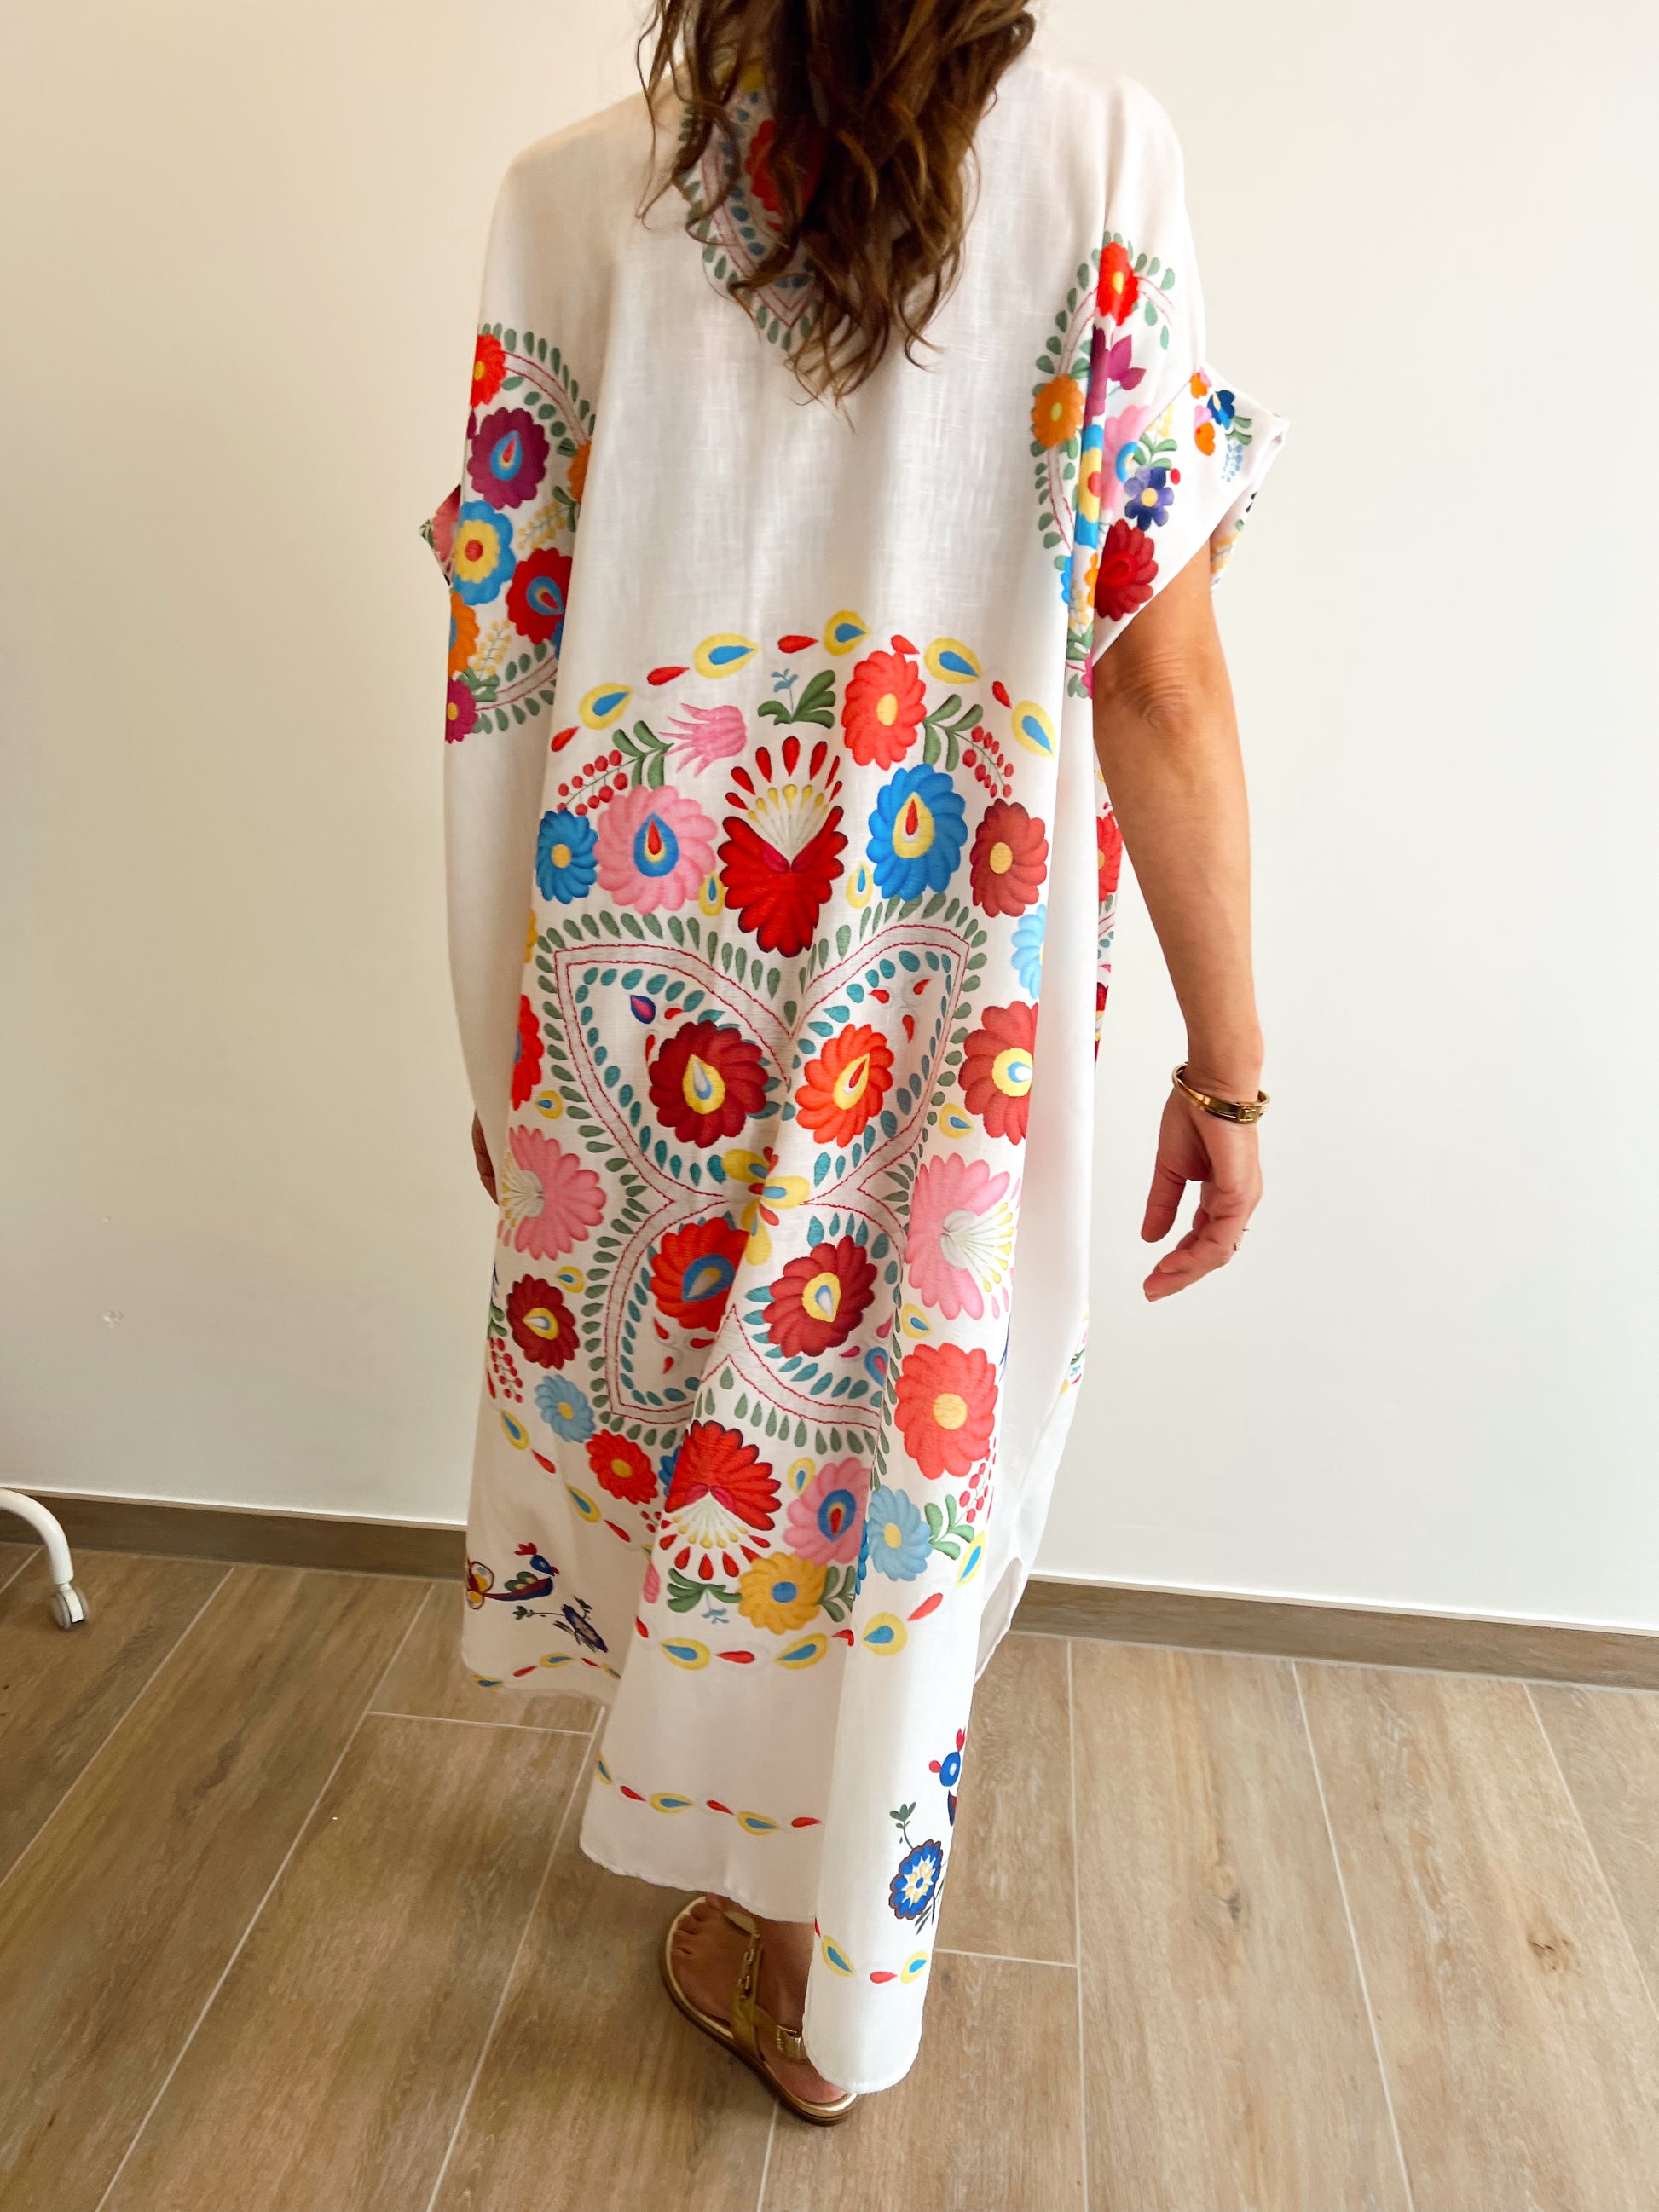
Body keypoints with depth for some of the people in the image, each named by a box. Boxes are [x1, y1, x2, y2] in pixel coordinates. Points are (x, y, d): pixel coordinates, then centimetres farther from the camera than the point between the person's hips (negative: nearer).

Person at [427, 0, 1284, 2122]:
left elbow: (502, 665, 0)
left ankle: (750, 1924, 44)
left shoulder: (570, 192, 3)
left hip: (644, 966, 2)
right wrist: (1226, 1061, -1)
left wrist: (500, 1050, 9)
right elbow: (1159, 679, -9)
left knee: (684, 1410, 20)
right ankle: (837, 1994, 39)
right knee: (905, 1449, 16)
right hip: (949, 974, -1)